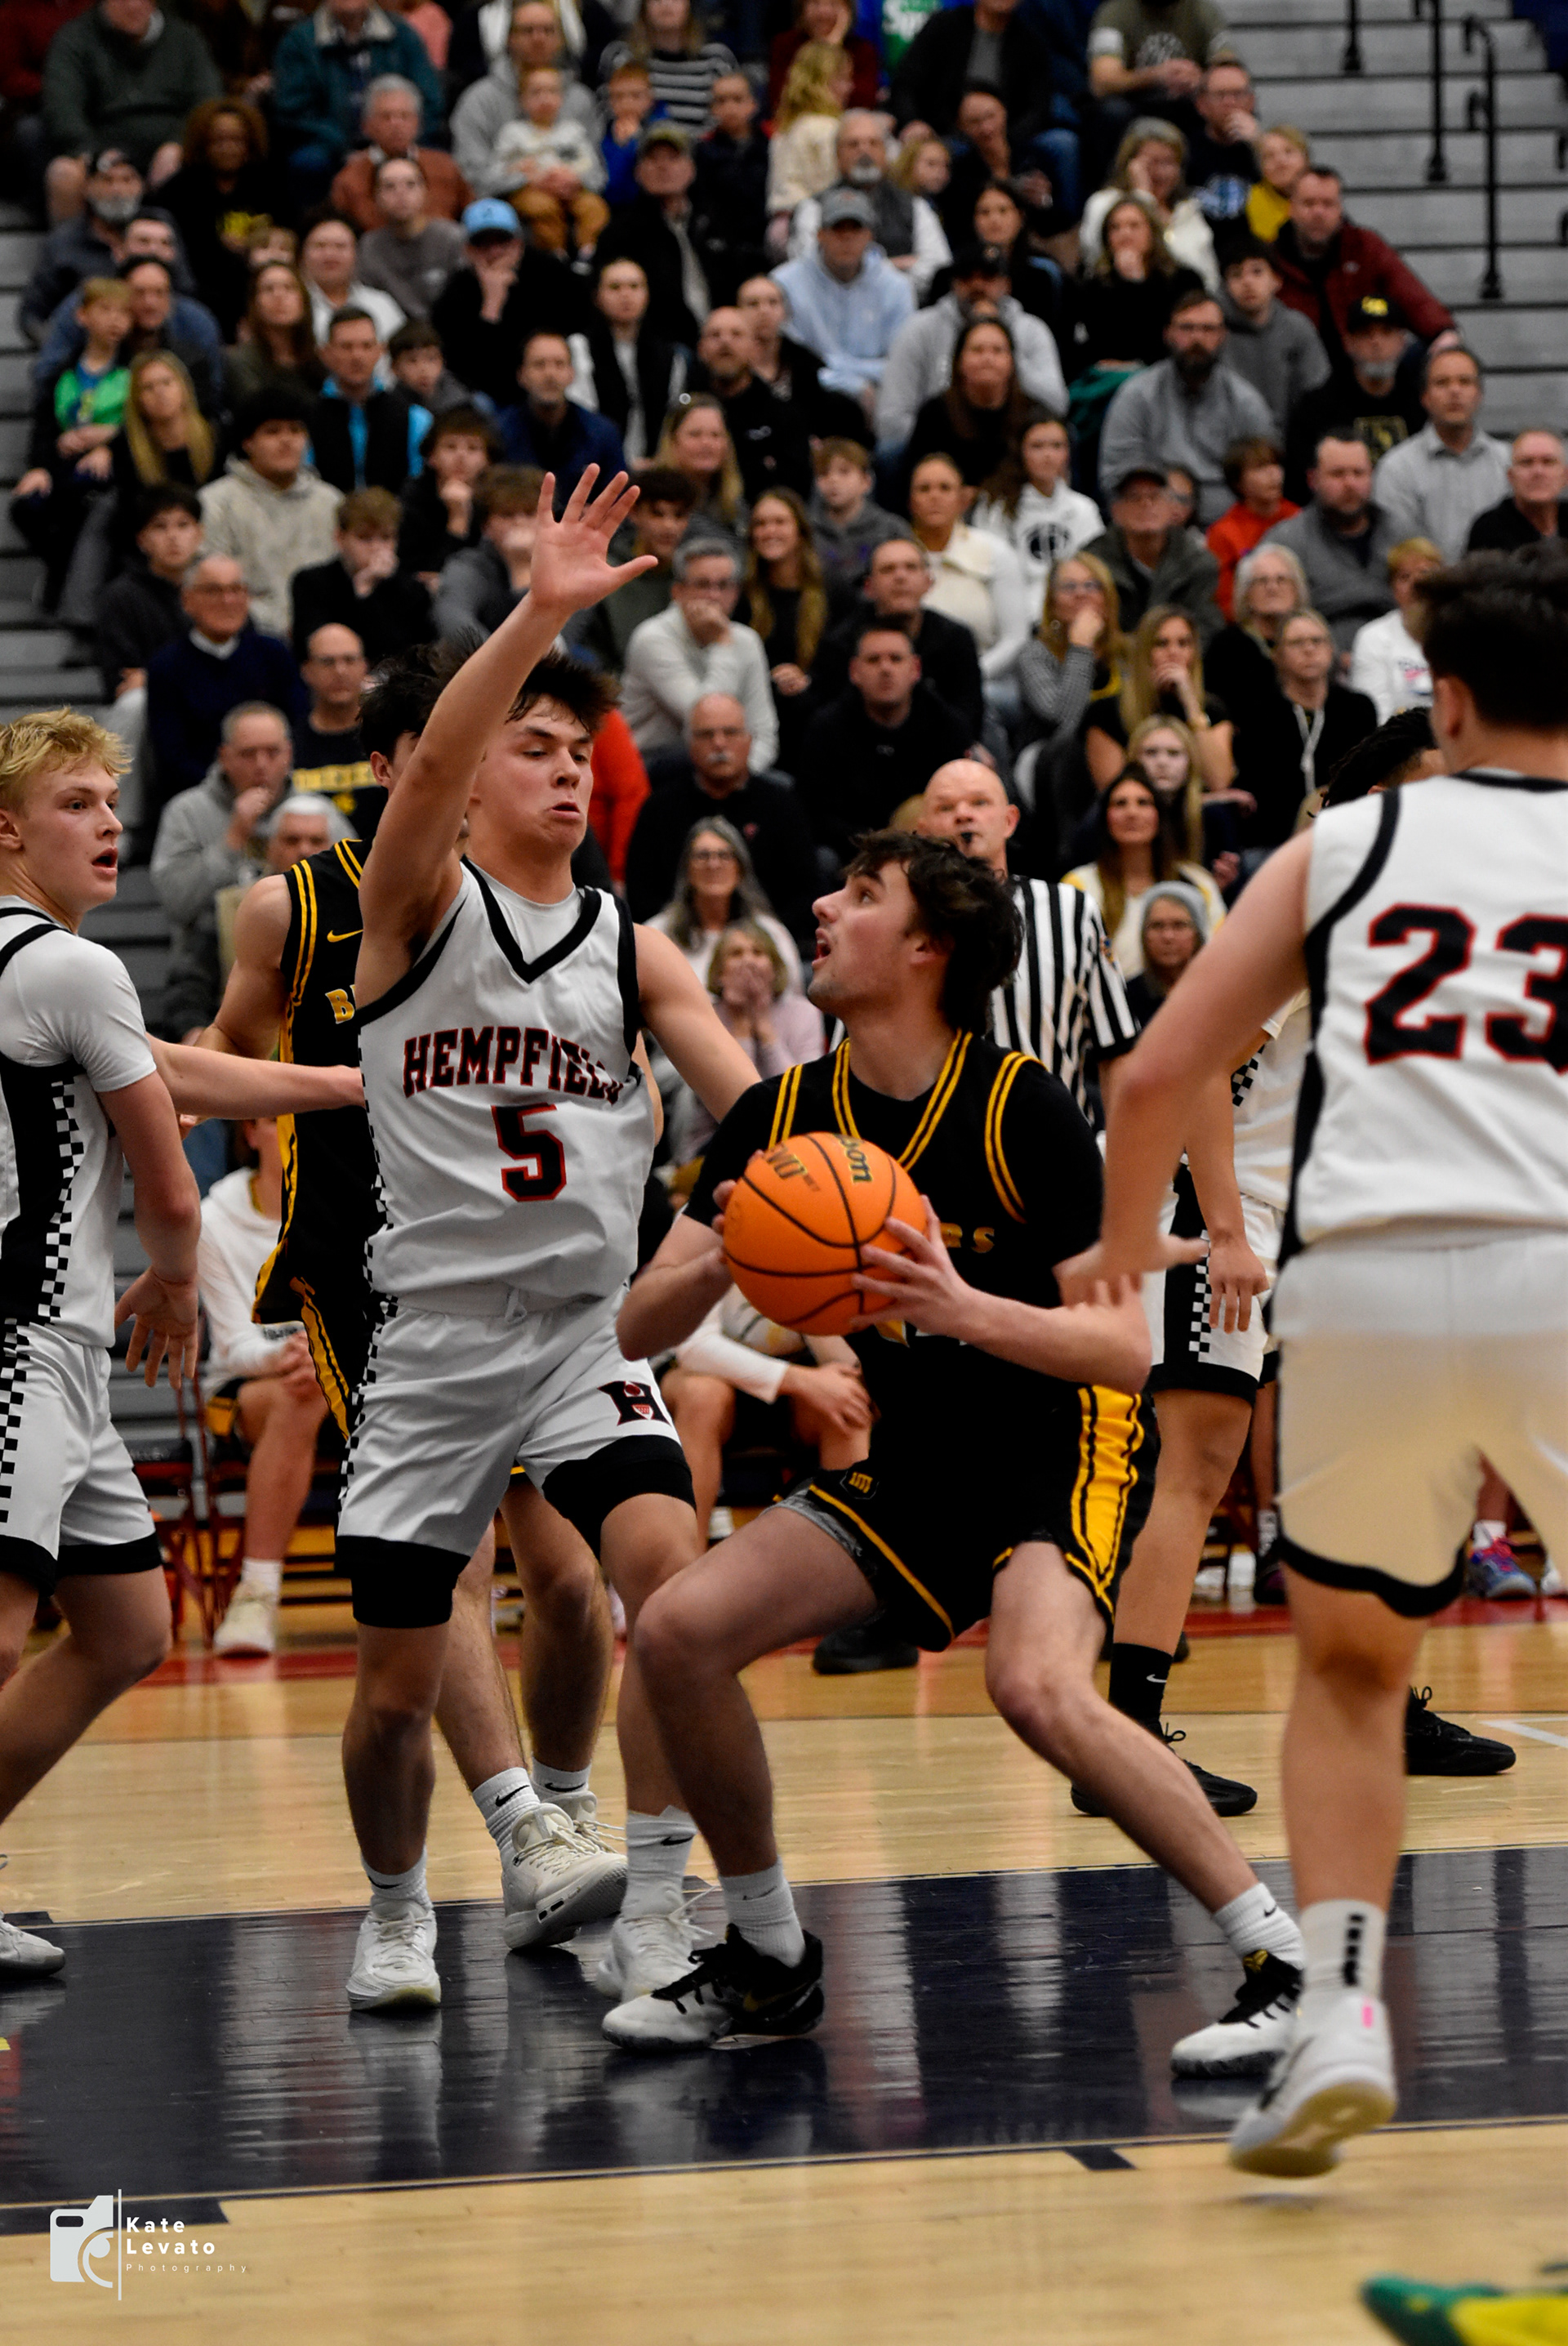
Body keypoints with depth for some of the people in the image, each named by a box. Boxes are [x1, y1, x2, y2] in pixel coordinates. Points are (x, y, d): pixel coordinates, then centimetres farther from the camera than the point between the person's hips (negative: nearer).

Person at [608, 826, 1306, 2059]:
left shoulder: (1021, 1105, -19)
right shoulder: (782, 1119, -2)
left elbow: (1127, 1350, -21)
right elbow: (639, 1328, -3)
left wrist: (968, 1311, -37)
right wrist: (711, 1266, -26)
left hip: (1063, 1449, -6)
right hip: (911, 1461, 6)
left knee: (1037, 1687, -33)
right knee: (680, 1632, -9)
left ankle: (1289, 1966, -22)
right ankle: (769, 1961, 9)